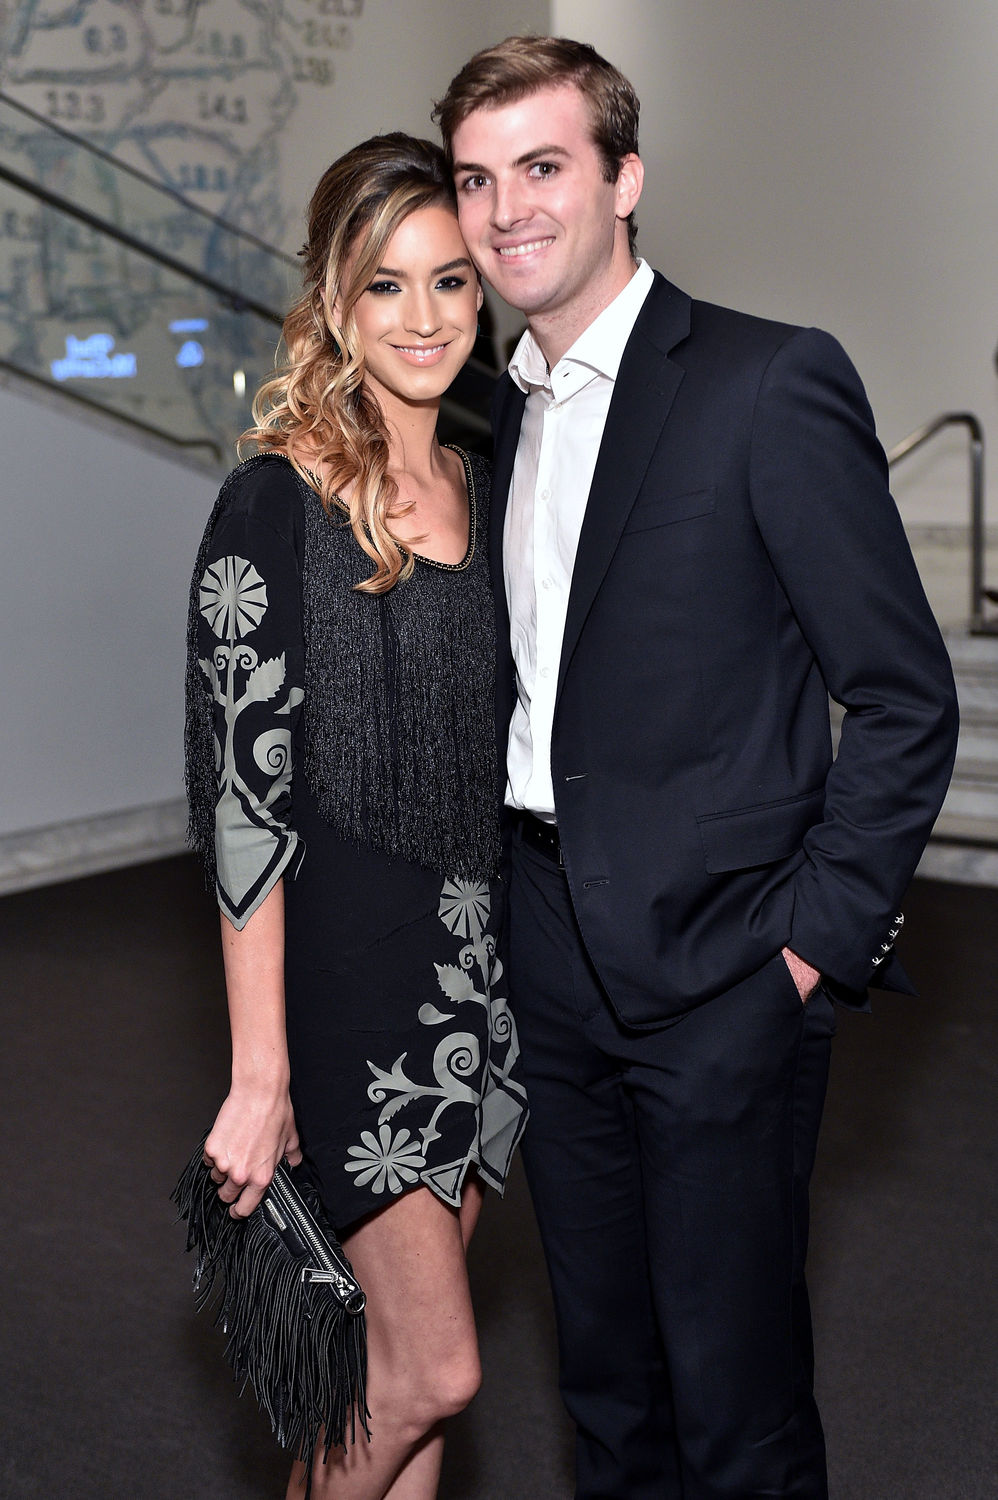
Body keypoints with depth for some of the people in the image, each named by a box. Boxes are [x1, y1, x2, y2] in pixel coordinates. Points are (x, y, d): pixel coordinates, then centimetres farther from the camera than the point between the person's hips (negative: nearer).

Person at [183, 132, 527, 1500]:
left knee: (397, 1356, 15)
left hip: (479, 964, 6)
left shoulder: (482, 490, 8)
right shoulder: (276, 503, -12)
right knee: (434, 1369, -1)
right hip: (347, 965, -6)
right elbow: (243, 796, -15)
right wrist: (259, 1078, -16)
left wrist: (525, 965, 12)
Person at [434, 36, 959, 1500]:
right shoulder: (499, 414, 11)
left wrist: (817, 939, -12)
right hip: (553, 962, 7)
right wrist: (514, 909, 9)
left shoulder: (772, 382, -11)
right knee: (603, 1368, 20)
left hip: (718, 971, -6)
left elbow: (906, 696, -10)